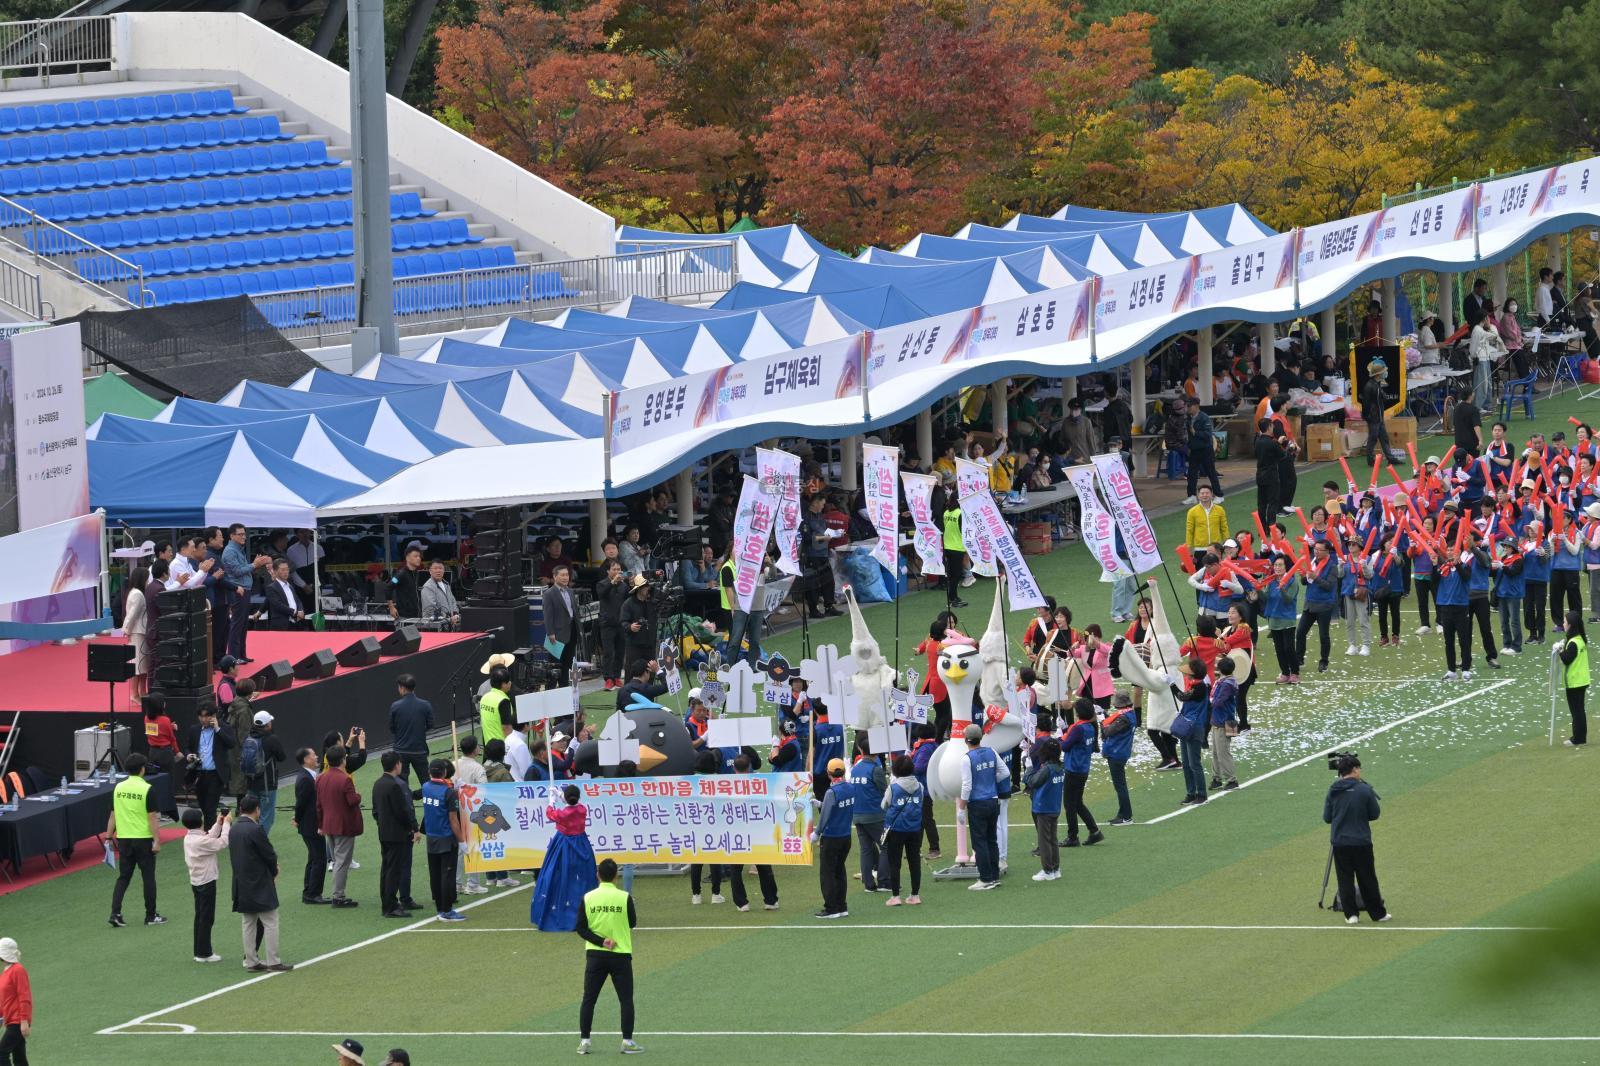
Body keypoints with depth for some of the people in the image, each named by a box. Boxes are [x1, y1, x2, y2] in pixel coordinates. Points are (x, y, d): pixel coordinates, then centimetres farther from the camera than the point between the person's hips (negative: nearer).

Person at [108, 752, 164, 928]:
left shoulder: (118, 788, 2)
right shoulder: (147, 790, -12)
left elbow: (113, 815, 7)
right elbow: (152, 817, -14)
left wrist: (109, 837, 14)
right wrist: (157, 841, -11)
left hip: (124, 839, 4)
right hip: (143, 839, -4)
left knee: (123, 877, 10)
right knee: (148, 877, 8)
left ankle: (115, 913, -2)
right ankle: (150, 916, 14)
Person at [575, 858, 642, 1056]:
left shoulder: (588, 898, -4)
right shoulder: (624, 898, -9)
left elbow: (581, 928, -6)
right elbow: (633, 923, 4)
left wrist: (602, 941, -10)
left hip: (595, 955, 1)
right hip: (620, 955, -1)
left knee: (588, 1000, 8)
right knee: (626, 1000, 7)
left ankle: (584, 1040, 5)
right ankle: (627, 1041, 4)